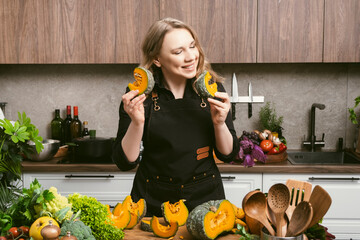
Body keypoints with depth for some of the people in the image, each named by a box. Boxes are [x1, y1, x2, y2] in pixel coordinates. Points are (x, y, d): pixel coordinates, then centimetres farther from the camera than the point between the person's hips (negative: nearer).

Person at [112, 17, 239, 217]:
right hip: (153, 202, -1)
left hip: (205, 197, 1)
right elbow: (124, 162, -10)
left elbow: (228, 154, -1)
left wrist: (219, 123, -19)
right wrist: (137, 123, -25)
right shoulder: (139, 96, -11)